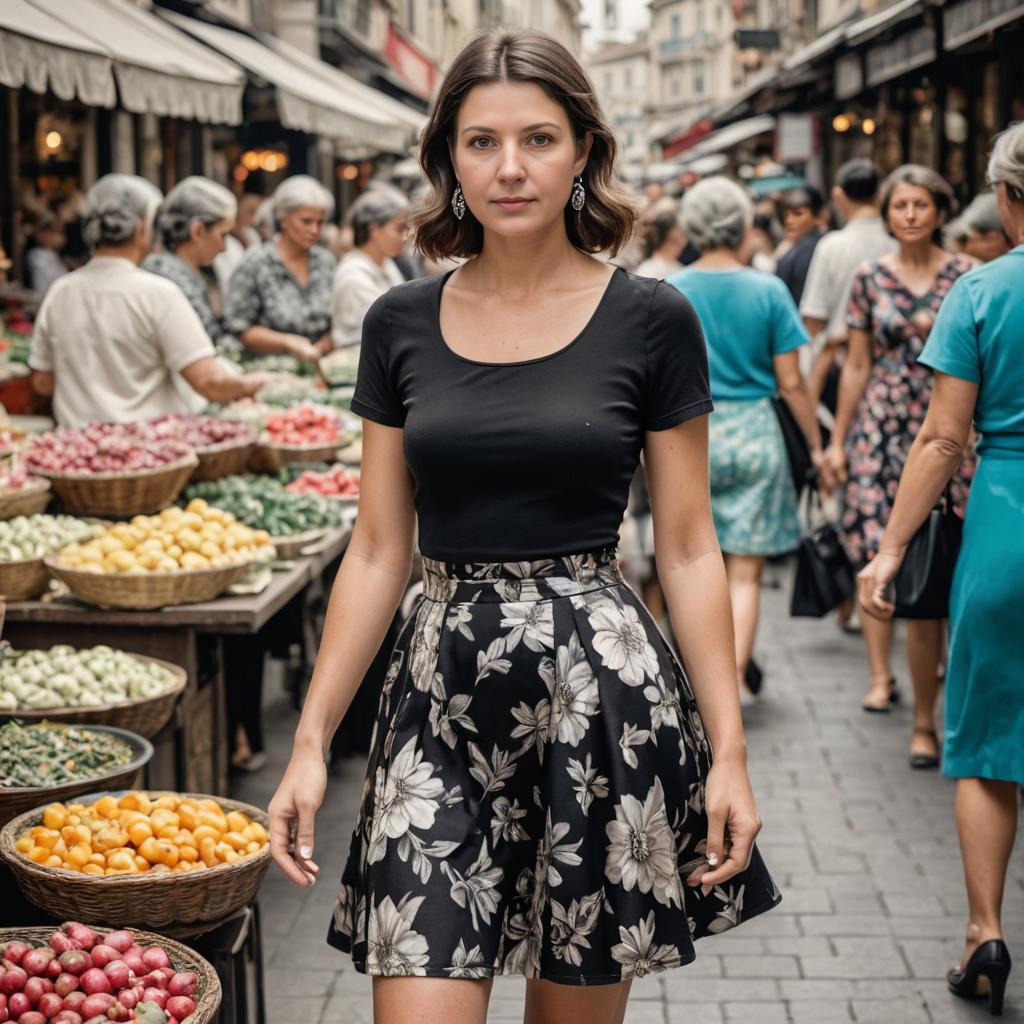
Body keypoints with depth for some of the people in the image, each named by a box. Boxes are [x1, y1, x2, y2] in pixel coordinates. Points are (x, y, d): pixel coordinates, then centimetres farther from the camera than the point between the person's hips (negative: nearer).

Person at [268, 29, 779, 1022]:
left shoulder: (649, 320, -2)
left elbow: (689, 550, 1)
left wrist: (728, 748, -3)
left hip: (603, 688, -1)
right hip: (441, 689, 2)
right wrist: (310, 741, 4)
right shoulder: (401, 324, 5)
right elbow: (377, 551, 8)